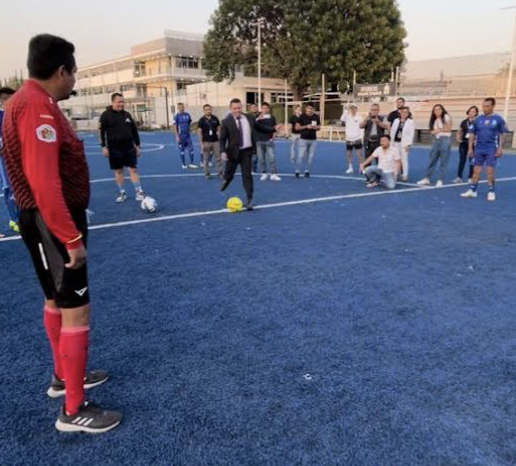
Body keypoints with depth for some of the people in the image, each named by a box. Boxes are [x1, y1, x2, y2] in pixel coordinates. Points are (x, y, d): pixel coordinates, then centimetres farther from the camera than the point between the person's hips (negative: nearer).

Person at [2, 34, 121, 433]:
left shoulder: (34, 102, 12)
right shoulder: (36, 107, -20)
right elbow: (44, 185, -28)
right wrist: (72, 238, -26)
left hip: (51, 221, 11)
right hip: (52, 224, -11)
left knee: (57, 301, 21)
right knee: (76, 310, -5)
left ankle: (63, 377, 39)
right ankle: (73, 411, 8)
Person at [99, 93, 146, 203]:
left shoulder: (127, 114, 10)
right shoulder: (106, 115, -3)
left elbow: (134, 130, 15)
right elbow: (101, 131, -5)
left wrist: (137, 145, 12)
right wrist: (104, 146, -12)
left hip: (129, 147, 3)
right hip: (115, 148, -2)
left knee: (133, 169, -1)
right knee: (118, 171, 6)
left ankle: (138, 192, 3)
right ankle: (122, 193, 16)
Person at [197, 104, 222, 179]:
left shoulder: (215, 118, 3)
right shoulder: (202, 120, -5)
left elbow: (219, 129, 11)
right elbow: (199, 132, -5)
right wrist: (201, 144, -10)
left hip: (215, 141, 2)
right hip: (206, 142, -2)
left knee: (218, 158, 4)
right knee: (206, 159, 4)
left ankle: (220, 173, 13)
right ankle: (207, 174, 14)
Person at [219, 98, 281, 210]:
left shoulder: (249, 118, 2)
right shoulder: (226, 122, -7)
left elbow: (261, 127, 14)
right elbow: (222, 139, -9)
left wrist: (274, 129, 5)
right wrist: (223, 152, -22)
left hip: (247, 151, 1)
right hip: (233, 152, -1)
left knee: (247, 175, 0)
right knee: (229, 173, 17)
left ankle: (249, 200, 5)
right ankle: (226, 181, 55)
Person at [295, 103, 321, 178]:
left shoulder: (316, 117, 5)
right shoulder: (302, 116, -5)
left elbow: (319, 127, 15)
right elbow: (297, 127, -5)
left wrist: (316, 127, -10)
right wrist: (306, 126, -17)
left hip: (313, 140, 4)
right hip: (304, 139, -3)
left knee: (311, 156, 4)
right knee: (301, 156, -6)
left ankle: (307, 171, 14)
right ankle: (297, 171, 2)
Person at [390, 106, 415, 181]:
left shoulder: (410, 122, -1)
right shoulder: (396, 120, 11)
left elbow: (411, 134, -6)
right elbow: (392, 131, 10)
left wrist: (408, 144, -13)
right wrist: (391, 142, 4)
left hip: (404, 143, -4)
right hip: (396, 142, 4)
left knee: (404, 159, -1)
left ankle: (405, 175, 4)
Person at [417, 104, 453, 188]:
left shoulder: (446, 117, -3)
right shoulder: (434, 120, 14)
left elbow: (448, 129, -11)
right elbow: (432, 131, 8)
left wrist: (438, 129, -4)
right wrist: (438, 130, -11)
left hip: (445, 139, -6)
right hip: (436, 140, 6)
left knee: (443, 162, -2)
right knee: (432, 160, 7)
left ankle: (440, 180, 2)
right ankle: (427, 179, 12)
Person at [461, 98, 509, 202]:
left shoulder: (498, 119, -2)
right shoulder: (478, 119, 5)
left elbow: (503, 134, 0)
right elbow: (472, 134, 8)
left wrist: (500, 148, -8)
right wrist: (470, 148, 3)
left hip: (492, 149, -3)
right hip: (478, 149, 3)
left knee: (490, 171, -4)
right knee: (476, 170, 6)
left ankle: (491, 192, 7)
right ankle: (473, 190, 13)